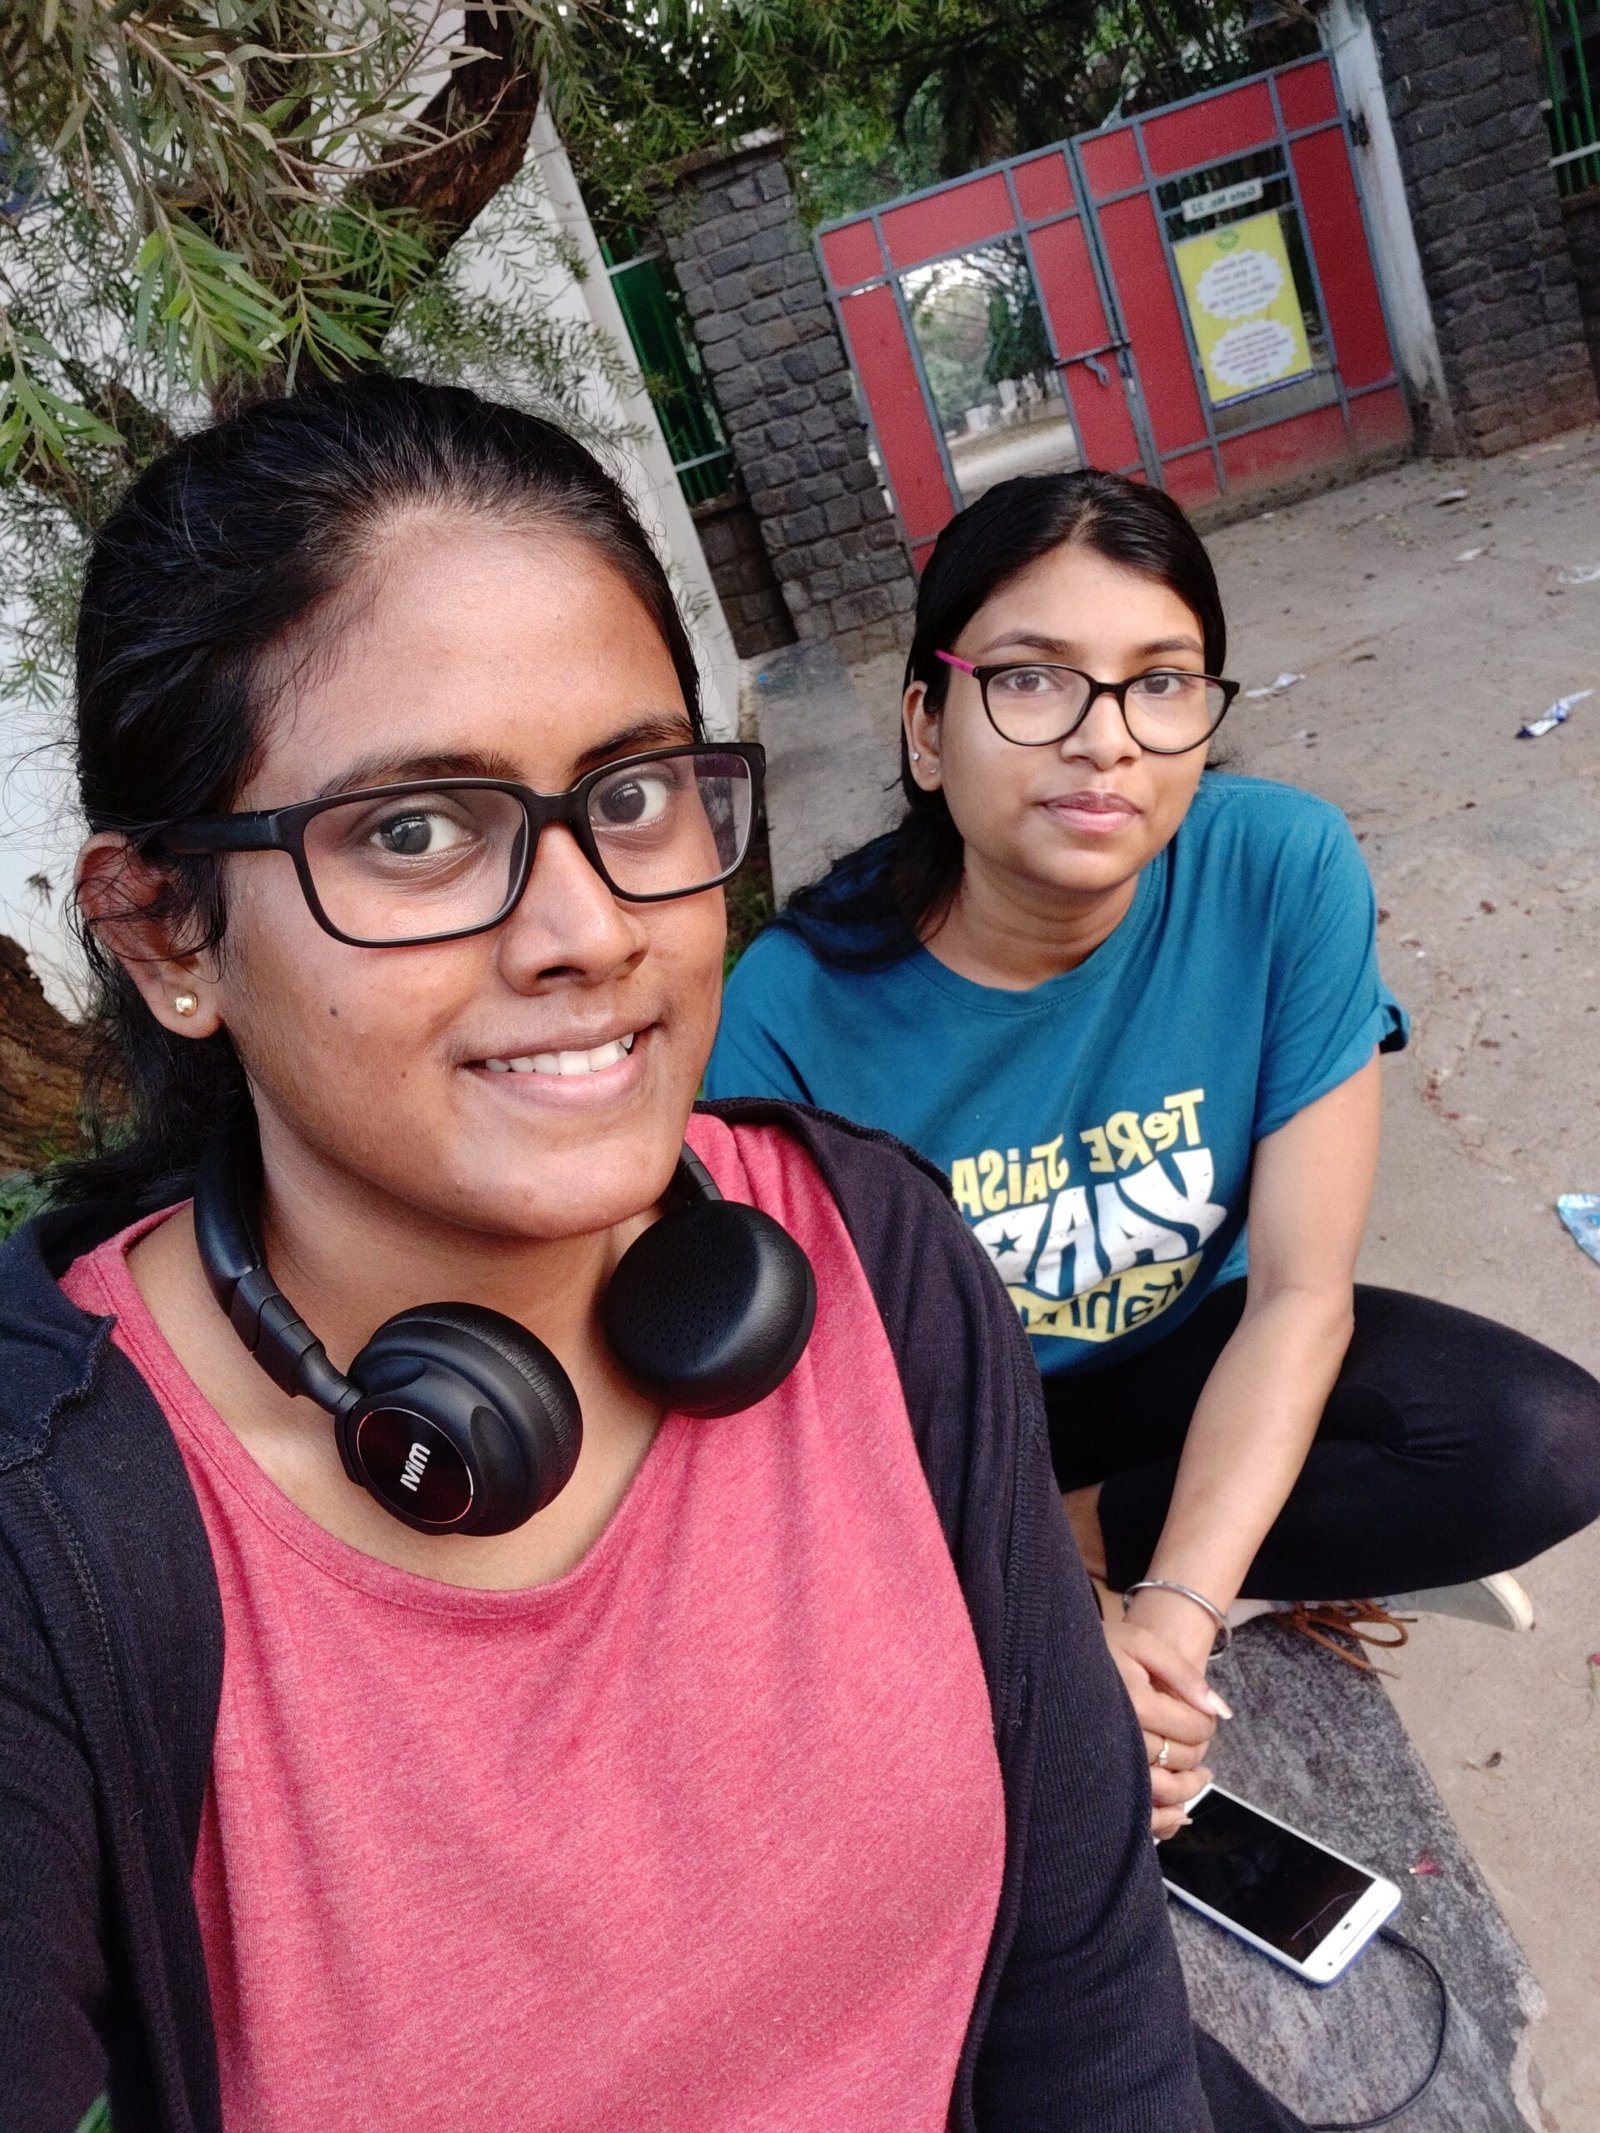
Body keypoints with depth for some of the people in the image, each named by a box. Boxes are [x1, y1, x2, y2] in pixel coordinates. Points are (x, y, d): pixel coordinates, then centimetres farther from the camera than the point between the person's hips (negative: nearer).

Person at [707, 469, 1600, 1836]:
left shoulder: (1286, 870, -23)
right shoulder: (800, 1004, -27)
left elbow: (1301, 1289, -19)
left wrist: (1173, 1607, -28)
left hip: (1191, 1351, 2)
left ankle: (1062, 1532, -6)